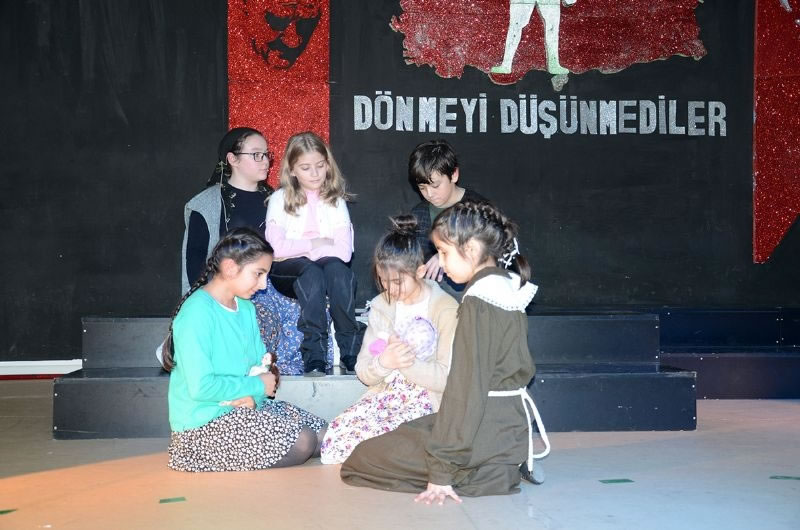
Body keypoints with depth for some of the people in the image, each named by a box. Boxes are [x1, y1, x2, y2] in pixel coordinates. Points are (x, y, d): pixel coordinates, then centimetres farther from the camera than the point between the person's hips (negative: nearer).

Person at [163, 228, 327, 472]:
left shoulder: (246, 308, 8)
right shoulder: (197, 312, -20)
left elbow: (260, 363, 10)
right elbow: (200, 387, -26)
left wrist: (251, 396, -13)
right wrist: (256, 386, -16)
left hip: (244, 407, 9)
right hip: (204, 424, -9)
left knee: (324, 435, 4)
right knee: (301, 443, -20)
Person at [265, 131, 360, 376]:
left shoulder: (335, 200, 10)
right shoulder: (280, 200, 5)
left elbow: (344, 251, -6)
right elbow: (277, 248, -10)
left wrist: (297, 250, -10)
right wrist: (316, 243, -5)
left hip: (326, 266, 2)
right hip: (287, 273, -1)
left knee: (337, 268, -33)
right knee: (311, 273, -35)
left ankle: (350, 352, -32)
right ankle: (313, 356, -39)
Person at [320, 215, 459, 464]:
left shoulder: (446, 310, -6)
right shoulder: (381, 306, 10)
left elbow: (447, 378, -10)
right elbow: (363, 373, 8)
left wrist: (404, 361, -22)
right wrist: (383, 363, -17)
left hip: (428, 398, -5)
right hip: (386, 394, 5)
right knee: (337, 431, -24)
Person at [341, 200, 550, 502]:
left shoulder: (477, 302, -20)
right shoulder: (512, 289, 9)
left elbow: (466, 389, -23)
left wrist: (442, 471, -20)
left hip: (483, 431, -10)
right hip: (512, 426, 10)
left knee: (360, 459, -2)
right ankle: (500, 466, 12)